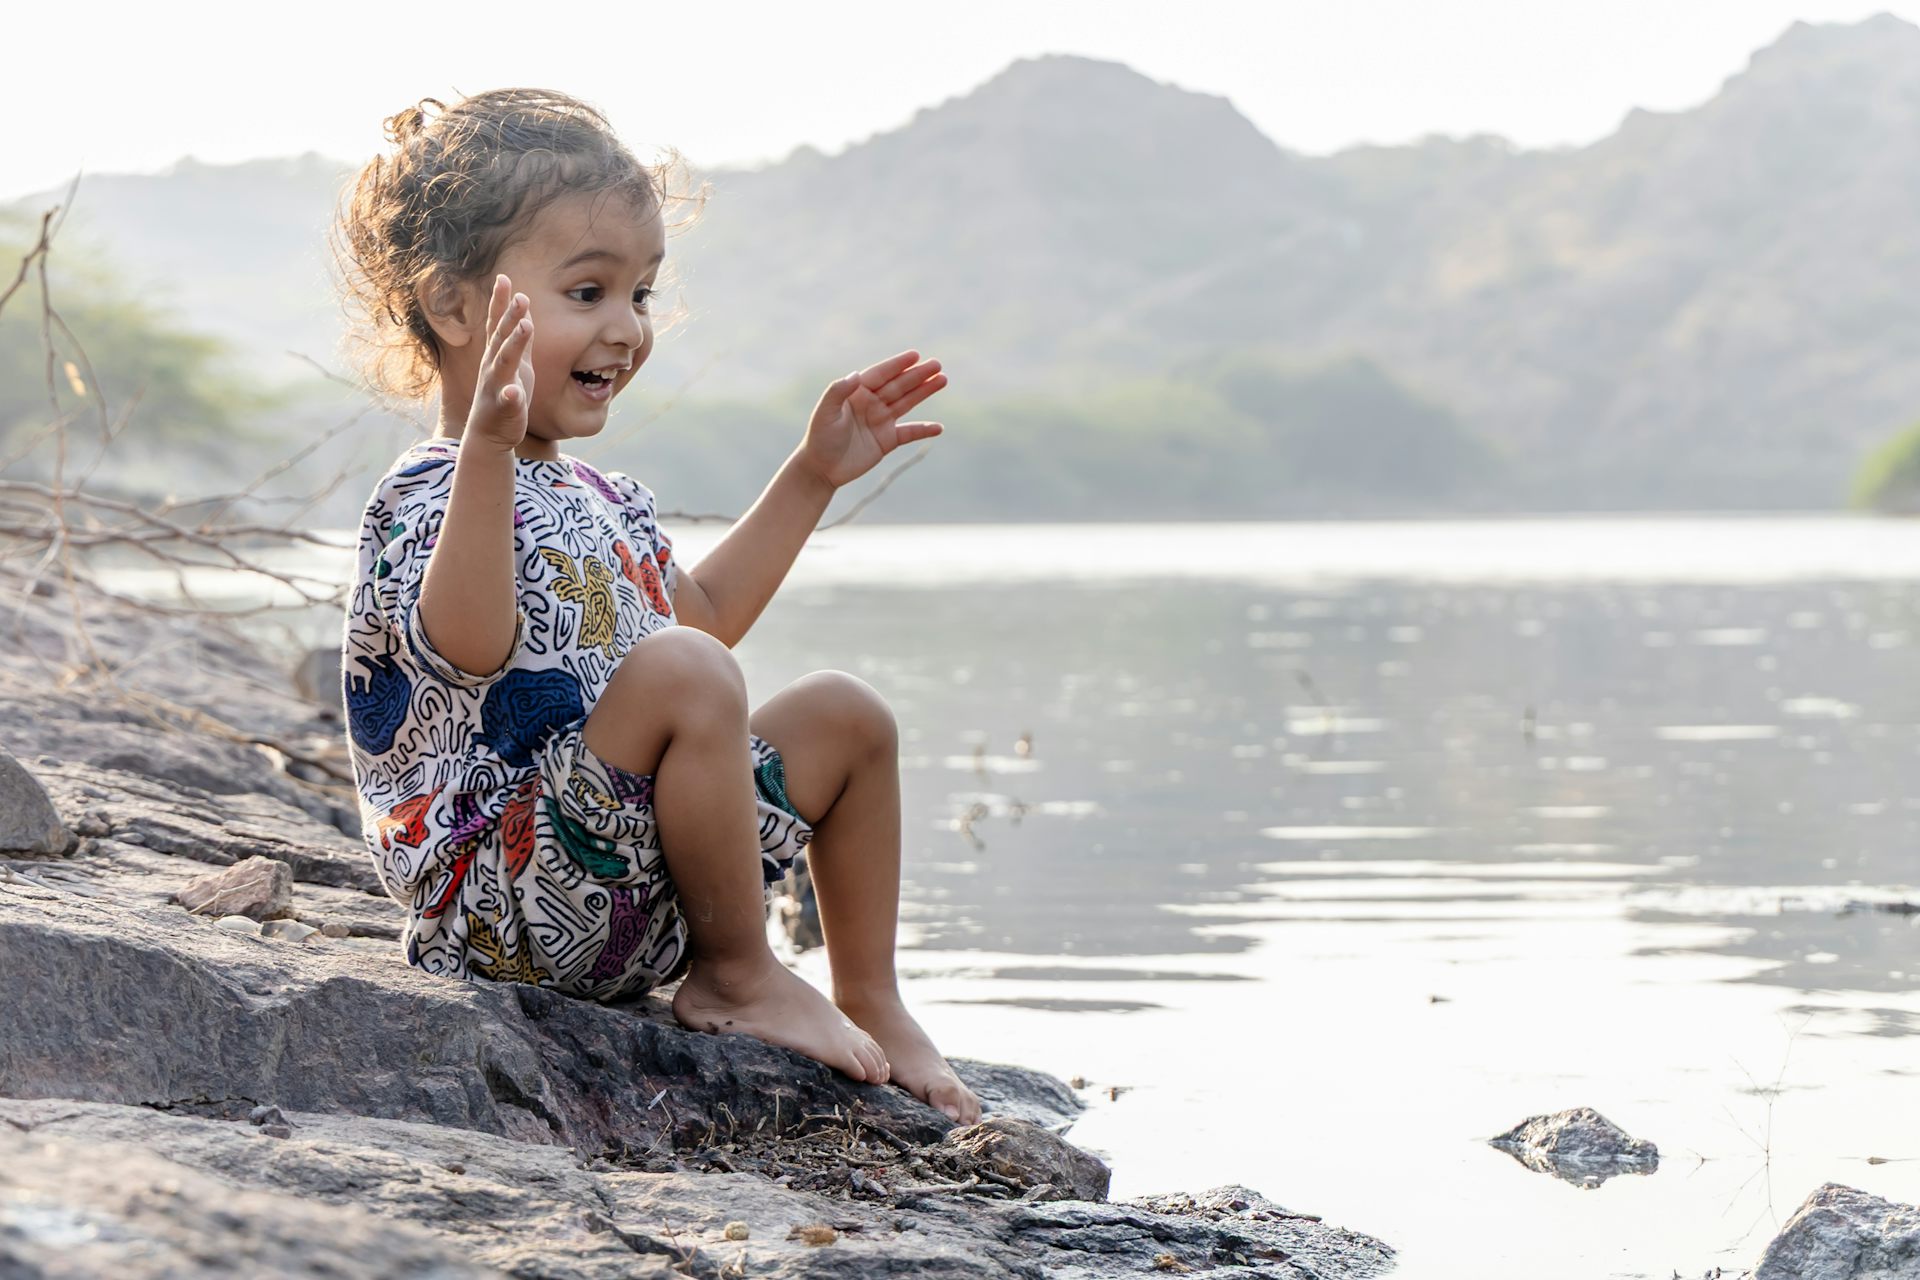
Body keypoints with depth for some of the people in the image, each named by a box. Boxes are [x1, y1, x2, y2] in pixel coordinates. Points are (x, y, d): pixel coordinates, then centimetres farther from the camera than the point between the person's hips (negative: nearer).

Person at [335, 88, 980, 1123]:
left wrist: (809, 476, 29)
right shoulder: (429, 493, -16)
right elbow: (467, 647, -37)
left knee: (846, 715, 15)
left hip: (631, 901, 10)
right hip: (505, 899, -10)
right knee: (683, 673, -31)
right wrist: (488, 449, -47)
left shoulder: (597, 499, 15)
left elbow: (704, 609, 33)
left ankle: (870, 1002, 22)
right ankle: (736, 976, -14)